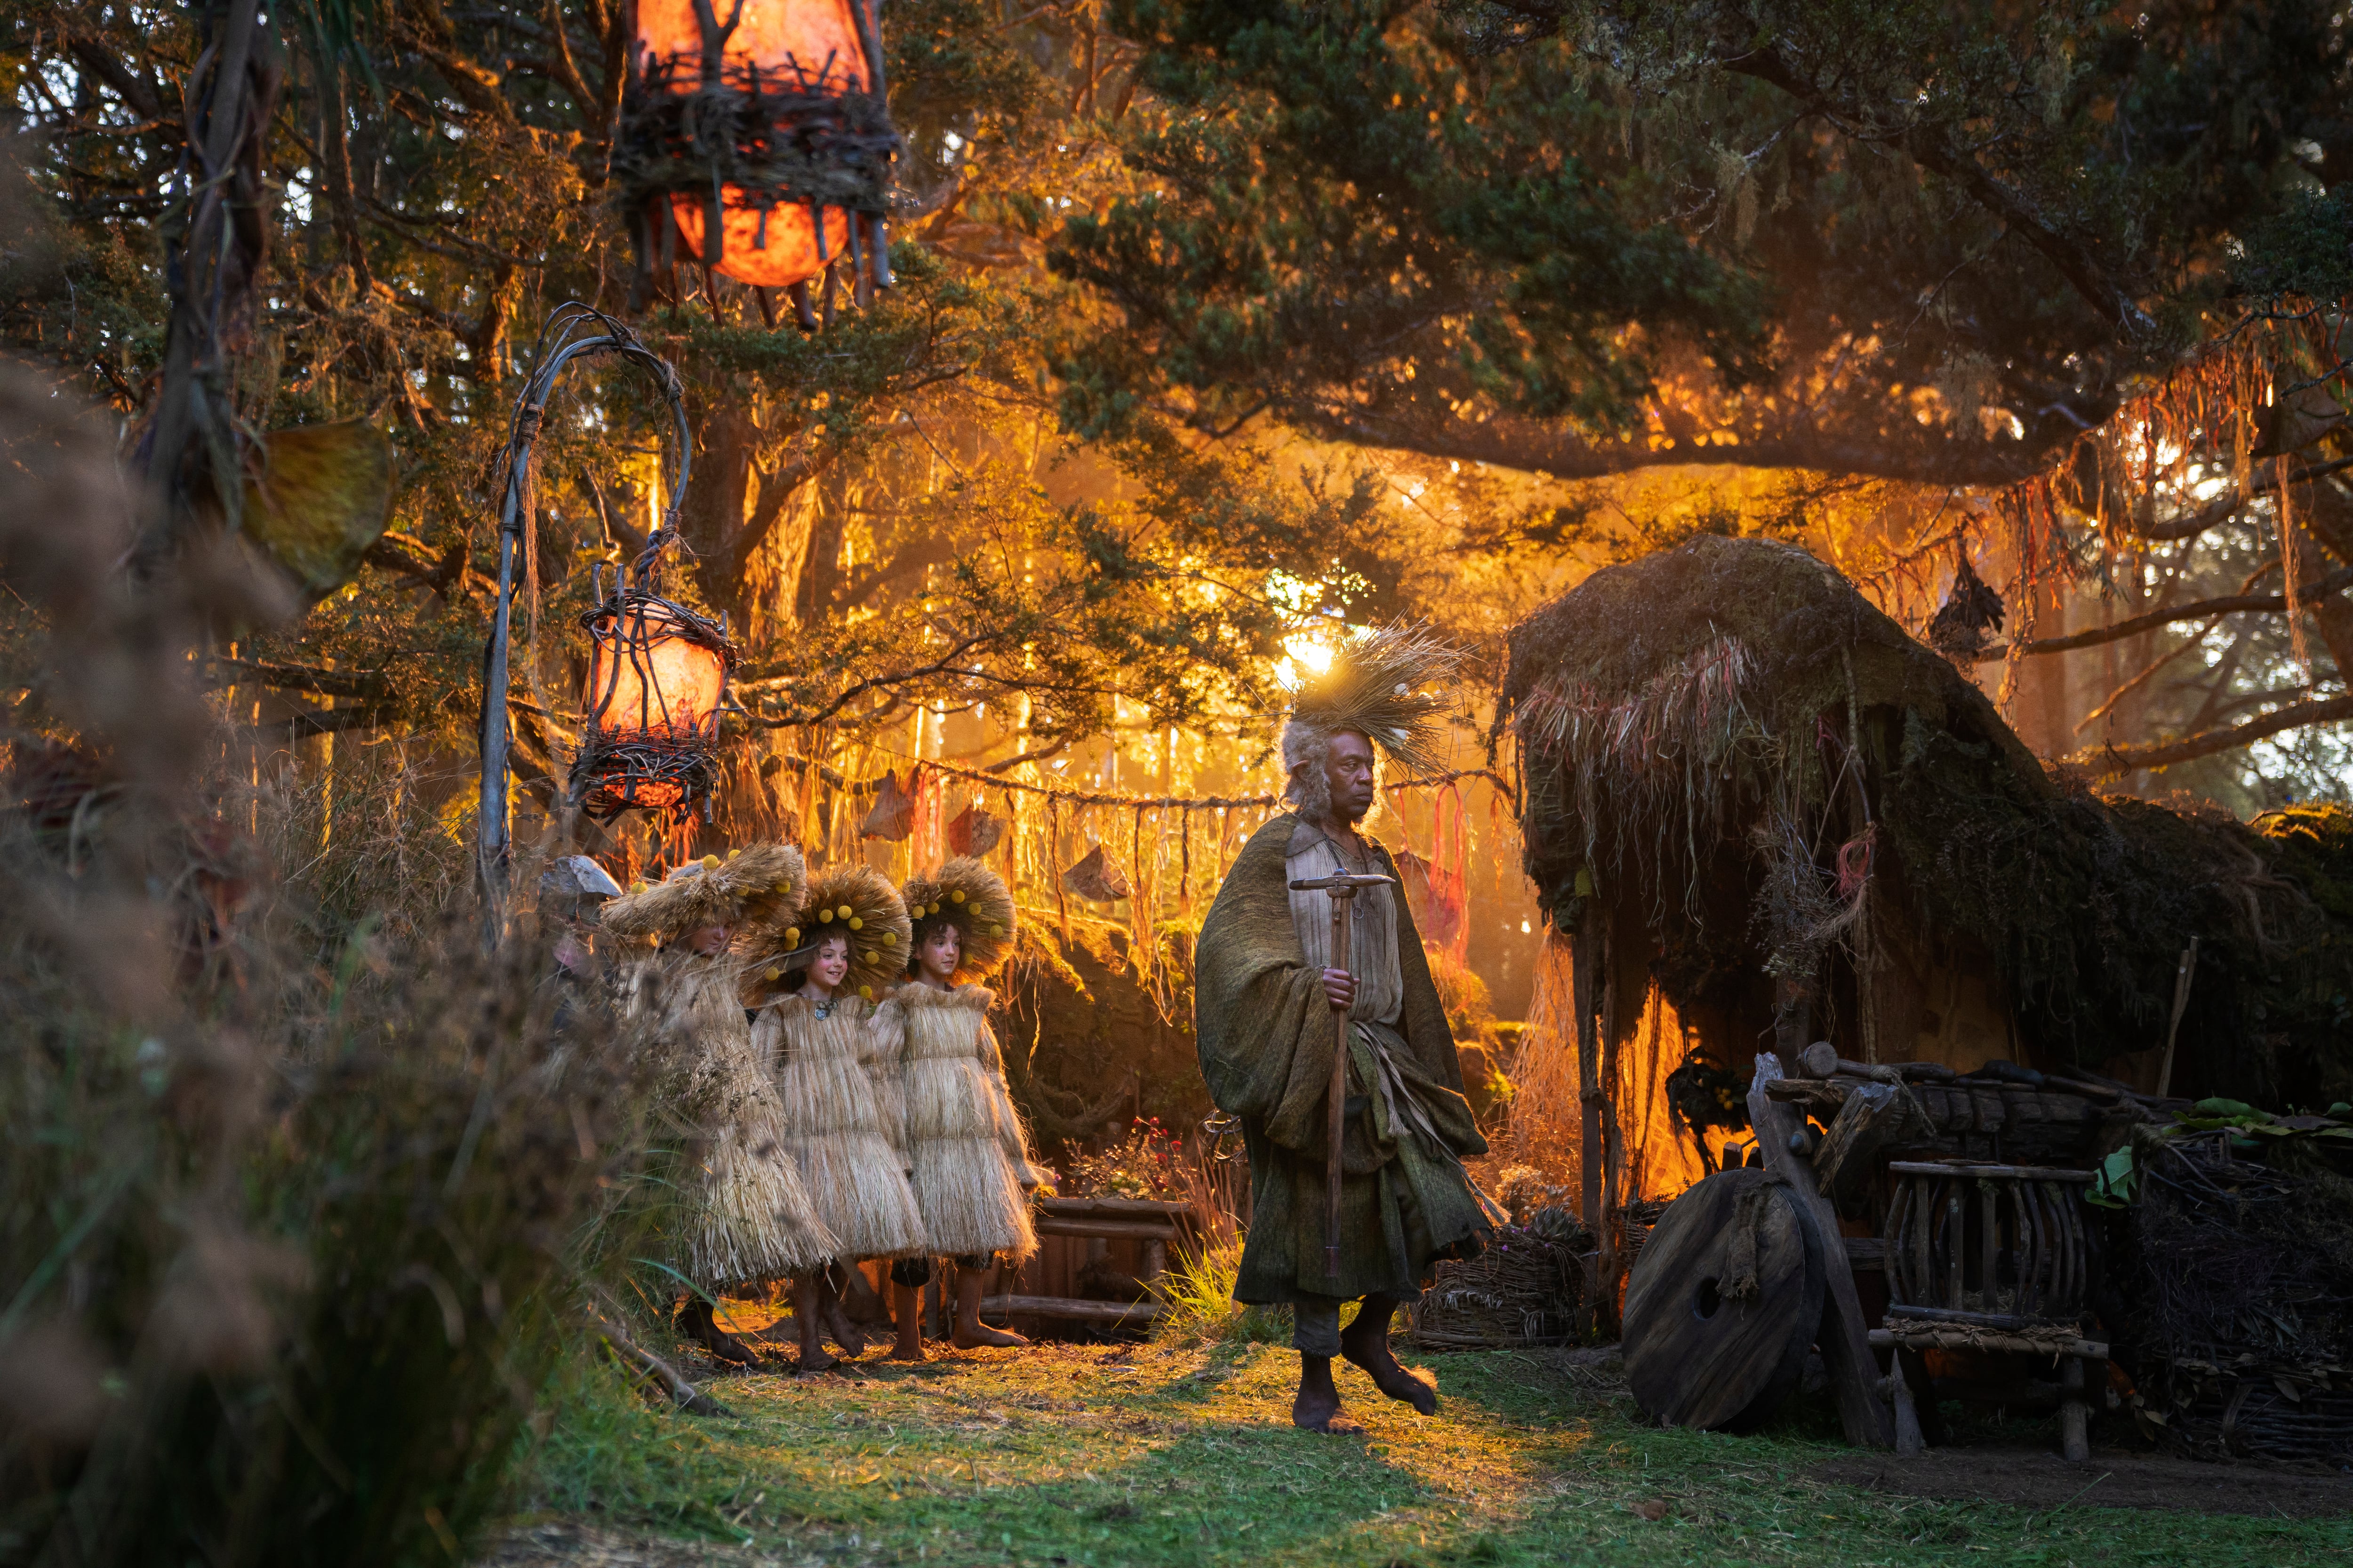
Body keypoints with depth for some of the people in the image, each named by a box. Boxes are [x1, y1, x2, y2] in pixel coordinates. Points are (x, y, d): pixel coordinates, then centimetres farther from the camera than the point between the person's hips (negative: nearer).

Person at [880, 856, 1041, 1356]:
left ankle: (967, 1324, 12)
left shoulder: (972, 1010, 17)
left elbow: (994, 1079, 19)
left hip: (975, 1132, 5)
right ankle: (909, 1341, 4)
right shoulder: (899, 1008, 1)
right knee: (916, 1236, -3)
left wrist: (1017, 1156, 18)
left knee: (986, 1222, 2)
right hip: (922, 1133, -5)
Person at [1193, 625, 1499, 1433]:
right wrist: (1304, 986, -27)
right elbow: (1227, 944, -14)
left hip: (1382, 1059, 6)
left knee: (1435, 1200, -2)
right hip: (1308, 1063, -6)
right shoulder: (1276, 850, -4)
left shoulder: (1375, 862, 17)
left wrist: (1428, 1075, 18)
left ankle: (1369, 1336, 18)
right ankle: (1316, 1388, 8)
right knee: (1321, 1215, -3)